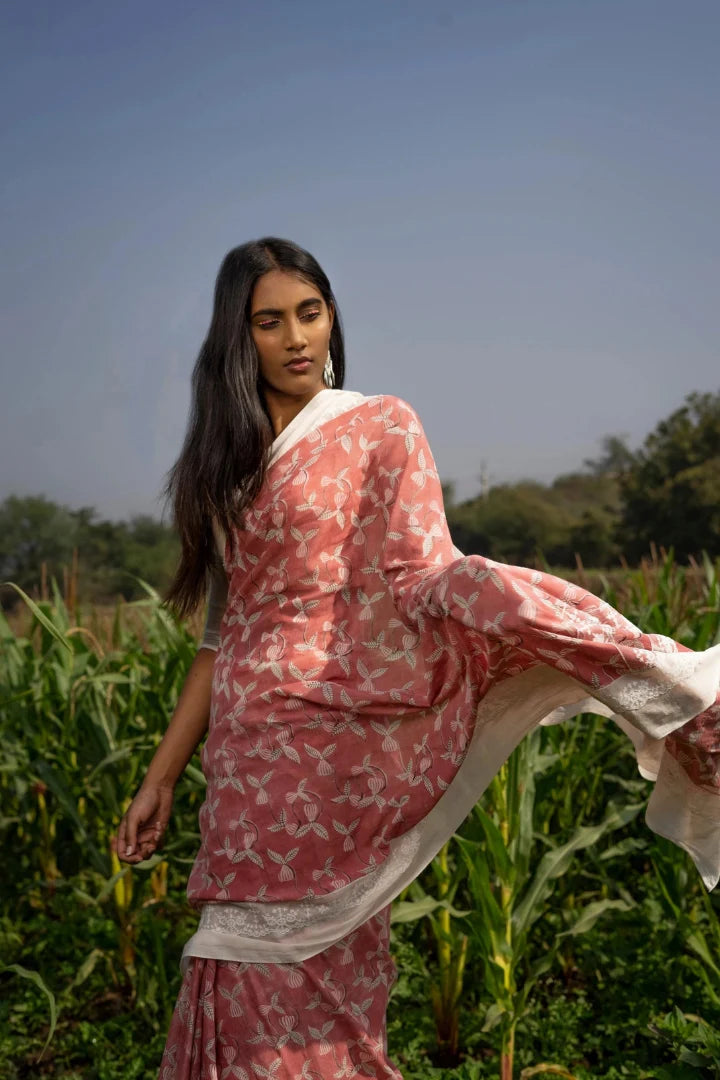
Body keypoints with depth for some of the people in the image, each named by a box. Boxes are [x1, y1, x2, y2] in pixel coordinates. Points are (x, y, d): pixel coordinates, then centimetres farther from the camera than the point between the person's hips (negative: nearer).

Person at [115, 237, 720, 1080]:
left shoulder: (380, 426, 1)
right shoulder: (228, 463, 15)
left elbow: (420, 581, -12)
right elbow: (225, 636, 15)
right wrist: (161, 777, 13)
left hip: (329, 741, -5)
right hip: (247, 757, 5)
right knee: (256, 996, 8)